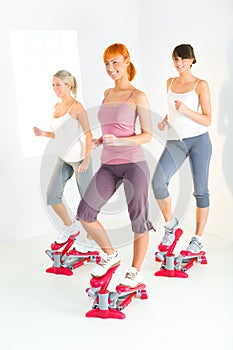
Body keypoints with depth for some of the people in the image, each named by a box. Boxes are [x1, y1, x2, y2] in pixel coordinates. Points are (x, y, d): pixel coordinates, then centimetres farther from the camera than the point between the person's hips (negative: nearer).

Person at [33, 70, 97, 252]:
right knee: (52, 196, 7)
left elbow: (89, 134, -15)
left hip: (79, 158, -8)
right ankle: (70, 226, 31)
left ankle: (92, 239, 16)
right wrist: (43, 133, -1)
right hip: (64, 159, 8)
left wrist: (86, 161, -21)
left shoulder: (77, 107, -14)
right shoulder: (57, 106, 8)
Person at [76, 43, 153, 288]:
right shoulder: (107, 94, 15)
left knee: (138, 220, 2)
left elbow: (147, 135, -5)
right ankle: (111, 255, 20)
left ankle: (135, 272, 22)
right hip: (109, 165, 6)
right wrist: (99, 141, 5)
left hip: (134, 162, -6)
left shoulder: (138, 96, -4)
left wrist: (118, 141, -19)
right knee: (84, 214, -3)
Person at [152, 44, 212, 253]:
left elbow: (207, 120, -5)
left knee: (200, 190, 2)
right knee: (158, 183, -16)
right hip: (175, 142, 4)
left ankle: (198, 239, 16)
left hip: (198, 140, -3)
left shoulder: (201, 85, -2)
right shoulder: (170, 83, 14)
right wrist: (165, 121, 6)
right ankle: (170, 223, 9)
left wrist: (186, 110, -19)